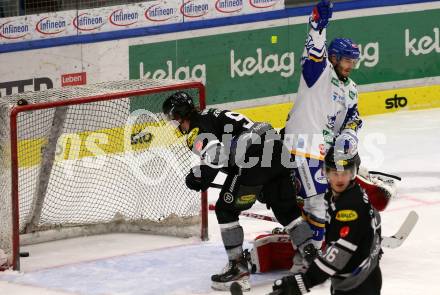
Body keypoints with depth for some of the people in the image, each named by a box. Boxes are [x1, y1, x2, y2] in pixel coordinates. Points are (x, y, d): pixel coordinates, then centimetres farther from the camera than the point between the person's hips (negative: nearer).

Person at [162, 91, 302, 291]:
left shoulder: (196, 130, -1)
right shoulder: (210, 115, 29)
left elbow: (215, 156, -18)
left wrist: (198, 177, -2)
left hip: (253, 156, -9)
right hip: (276, 147, 9)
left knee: (226, 210, 4)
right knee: (287, 209, 15)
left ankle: (238, 267, 4)